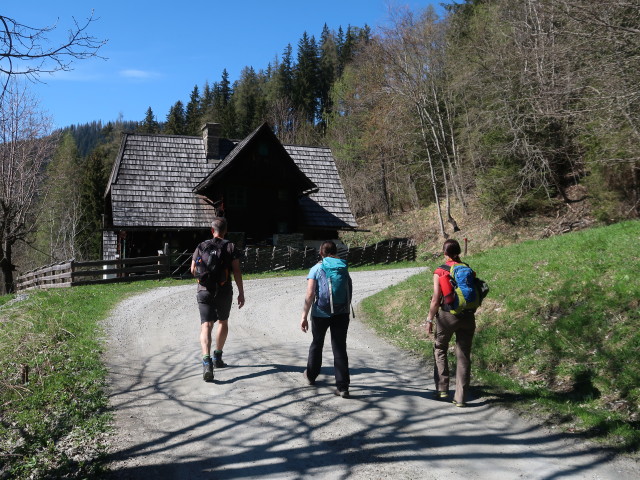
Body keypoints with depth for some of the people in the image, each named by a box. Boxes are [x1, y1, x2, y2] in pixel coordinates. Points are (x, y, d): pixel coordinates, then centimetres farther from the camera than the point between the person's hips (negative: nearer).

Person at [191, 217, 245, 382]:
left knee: (206, 326, -6)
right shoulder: (231, 247, 0)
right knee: (223, 322, 21)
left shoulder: (202, 246, 5)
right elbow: (237, 271, -7)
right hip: (224, 291, 0)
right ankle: (217, 357, 29)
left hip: (204, 291, 0)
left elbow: (193, 270, 6)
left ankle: (207, 360, -26)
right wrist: (241, 293, -2)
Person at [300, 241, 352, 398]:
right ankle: (343, 387, -1)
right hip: (341, 314, 2)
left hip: (321, 314, -1)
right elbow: (349, 292, 9)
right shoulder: (343, 267, 4)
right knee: (340, 348, 3)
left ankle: (311, 375, 38)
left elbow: (310, 294, -11)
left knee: (317, 344, 20)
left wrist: (304, 316, -7)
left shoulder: (316, 269, -5)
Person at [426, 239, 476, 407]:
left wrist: (429, 319, 0)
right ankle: (460, 398, 10)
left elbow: (436, 300, -10)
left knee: (440, 350, 18)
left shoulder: (440, 272, -8)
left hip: (447, 316, -3)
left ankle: (442, 389, 13)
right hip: (468, 316, 3)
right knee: (463, 355, 9)